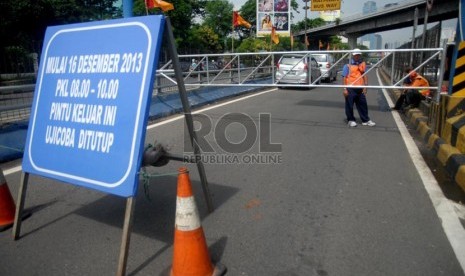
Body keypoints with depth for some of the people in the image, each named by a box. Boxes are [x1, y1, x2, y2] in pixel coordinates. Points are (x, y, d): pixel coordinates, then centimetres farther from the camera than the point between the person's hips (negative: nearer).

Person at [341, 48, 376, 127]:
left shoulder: (363, 64, 12)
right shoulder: (348, 65, -1)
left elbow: (365, 76, 11)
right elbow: (344, 77, -5)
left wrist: (365, 86, 2)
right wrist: (345, 89, -11)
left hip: (360, 89, 4)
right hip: (350, 88, -4)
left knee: (363, 104, 10)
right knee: (349, 105, 2)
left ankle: (365, 120, 21)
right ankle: (351, 120, 17)